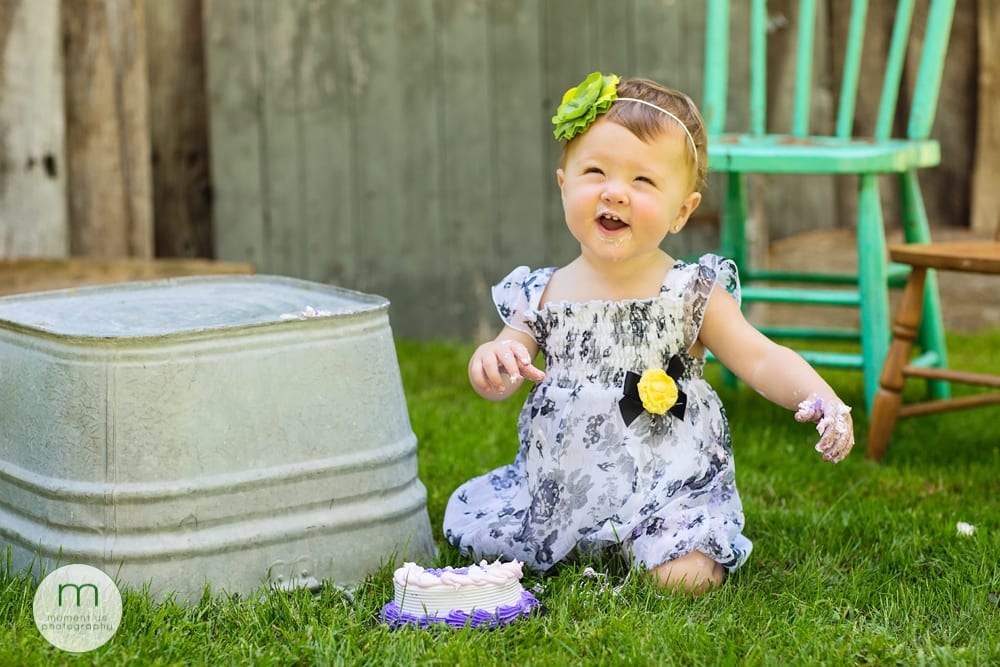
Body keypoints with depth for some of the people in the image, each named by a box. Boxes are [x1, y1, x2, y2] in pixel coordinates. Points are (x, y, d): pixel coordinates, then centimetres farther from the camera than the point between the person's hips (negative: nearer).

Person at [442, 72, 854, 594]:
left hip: (668, 486, -3)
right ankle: (574, 546, 25)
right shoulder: (544, 294, -2)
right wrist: (492, 361, -25)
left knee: (684, 576, -24)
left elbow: (761, 360, -12)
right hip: (561, 486, 4)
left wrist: (822, 399, -31)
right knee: (463, 522, 1)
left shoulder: (691, 294, -9)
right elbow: (495, 381, 1)